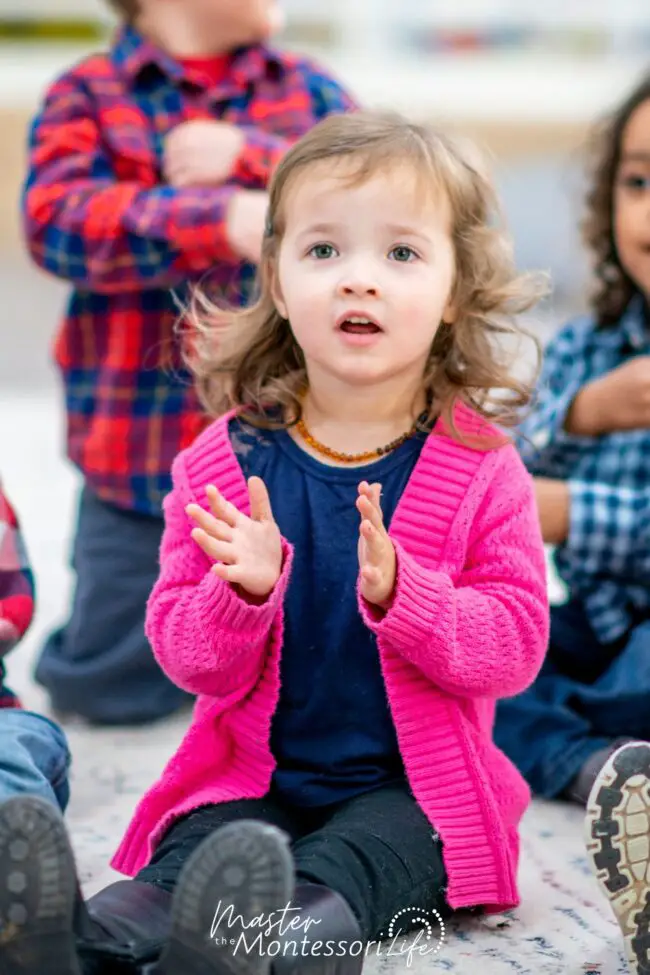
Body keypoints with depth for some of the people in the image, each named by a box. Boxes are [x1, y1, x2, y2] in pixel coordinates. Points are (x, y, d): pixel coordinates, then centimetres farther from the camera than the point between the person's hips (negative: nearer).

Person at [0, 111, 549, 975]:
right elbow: (188, 656, 2)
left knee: (334, 877, -33)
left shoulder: (480, 469, -1)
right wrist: (241, 593, -21)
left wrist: (398, 591, -25)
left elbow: (514, 645, -7)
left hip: (412, 788, -1)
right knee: (186, 862, -29)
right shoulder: (226, 462, 3)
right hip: (252, 780, 2)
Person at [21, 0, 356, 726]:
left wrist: (247, 156, -20)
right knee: (101, 688, 3)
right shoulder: (86, 96, -1)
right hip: (144, 460, -2)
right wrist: (222, 220, -33)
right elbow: (56, 219, -20)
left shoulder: (310, 91, 9)